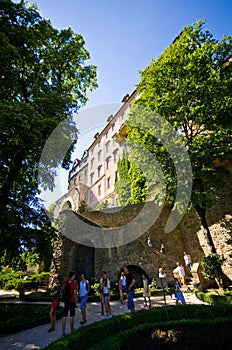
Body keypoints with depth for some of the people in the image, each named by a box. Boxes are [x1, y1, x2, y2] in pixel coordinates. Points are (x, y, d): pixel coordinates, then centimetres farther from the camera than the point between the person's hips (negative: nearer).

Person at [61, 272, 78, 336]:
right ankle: (71, 331, 13)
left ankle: (63, 332, 13)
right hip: (72, 301, -5)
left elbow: (63, 290, 9)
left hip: (66, 301, 5)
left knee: (64, 316, 9)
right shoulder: (74, 283, -11)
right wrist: (76, 301, -6)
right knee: (72, 316, 6)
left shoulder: (66, 282, 5)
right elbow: (75, 293, -13)